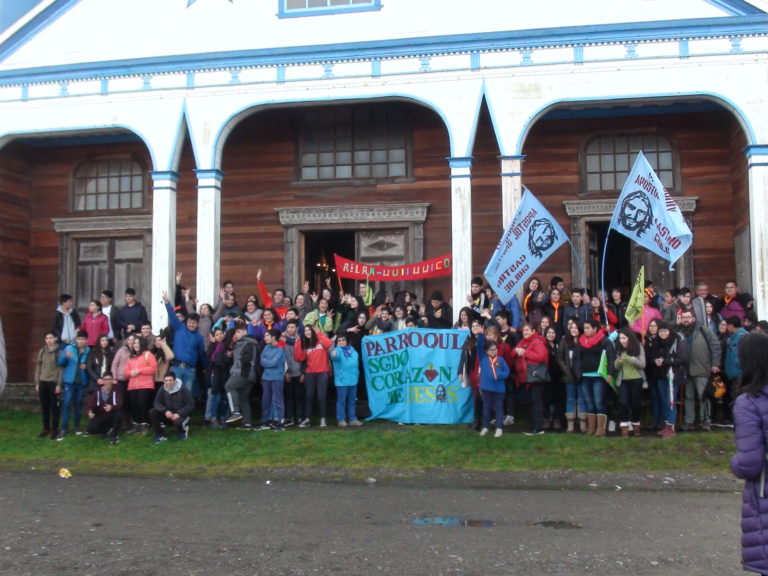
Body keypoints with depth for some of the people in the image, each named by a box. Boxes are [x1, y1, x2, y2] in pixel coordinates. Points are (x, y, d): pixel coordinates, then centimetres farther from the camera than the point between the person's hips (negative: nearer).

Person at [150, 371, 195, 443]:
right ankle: (160, 435, -5)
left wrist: (179, 414, -27)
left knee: (177, 422, -38)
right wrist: (165, 411, -25)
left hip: (180, 414, -4)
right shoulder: (162, 389, -7)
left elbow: (190, 405, -15)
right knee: (152, 412, -19)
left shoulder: (183, 390, -17)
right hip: (168, 414, 4)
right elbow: (157, 403, -6)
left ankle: (183, 430, 3)